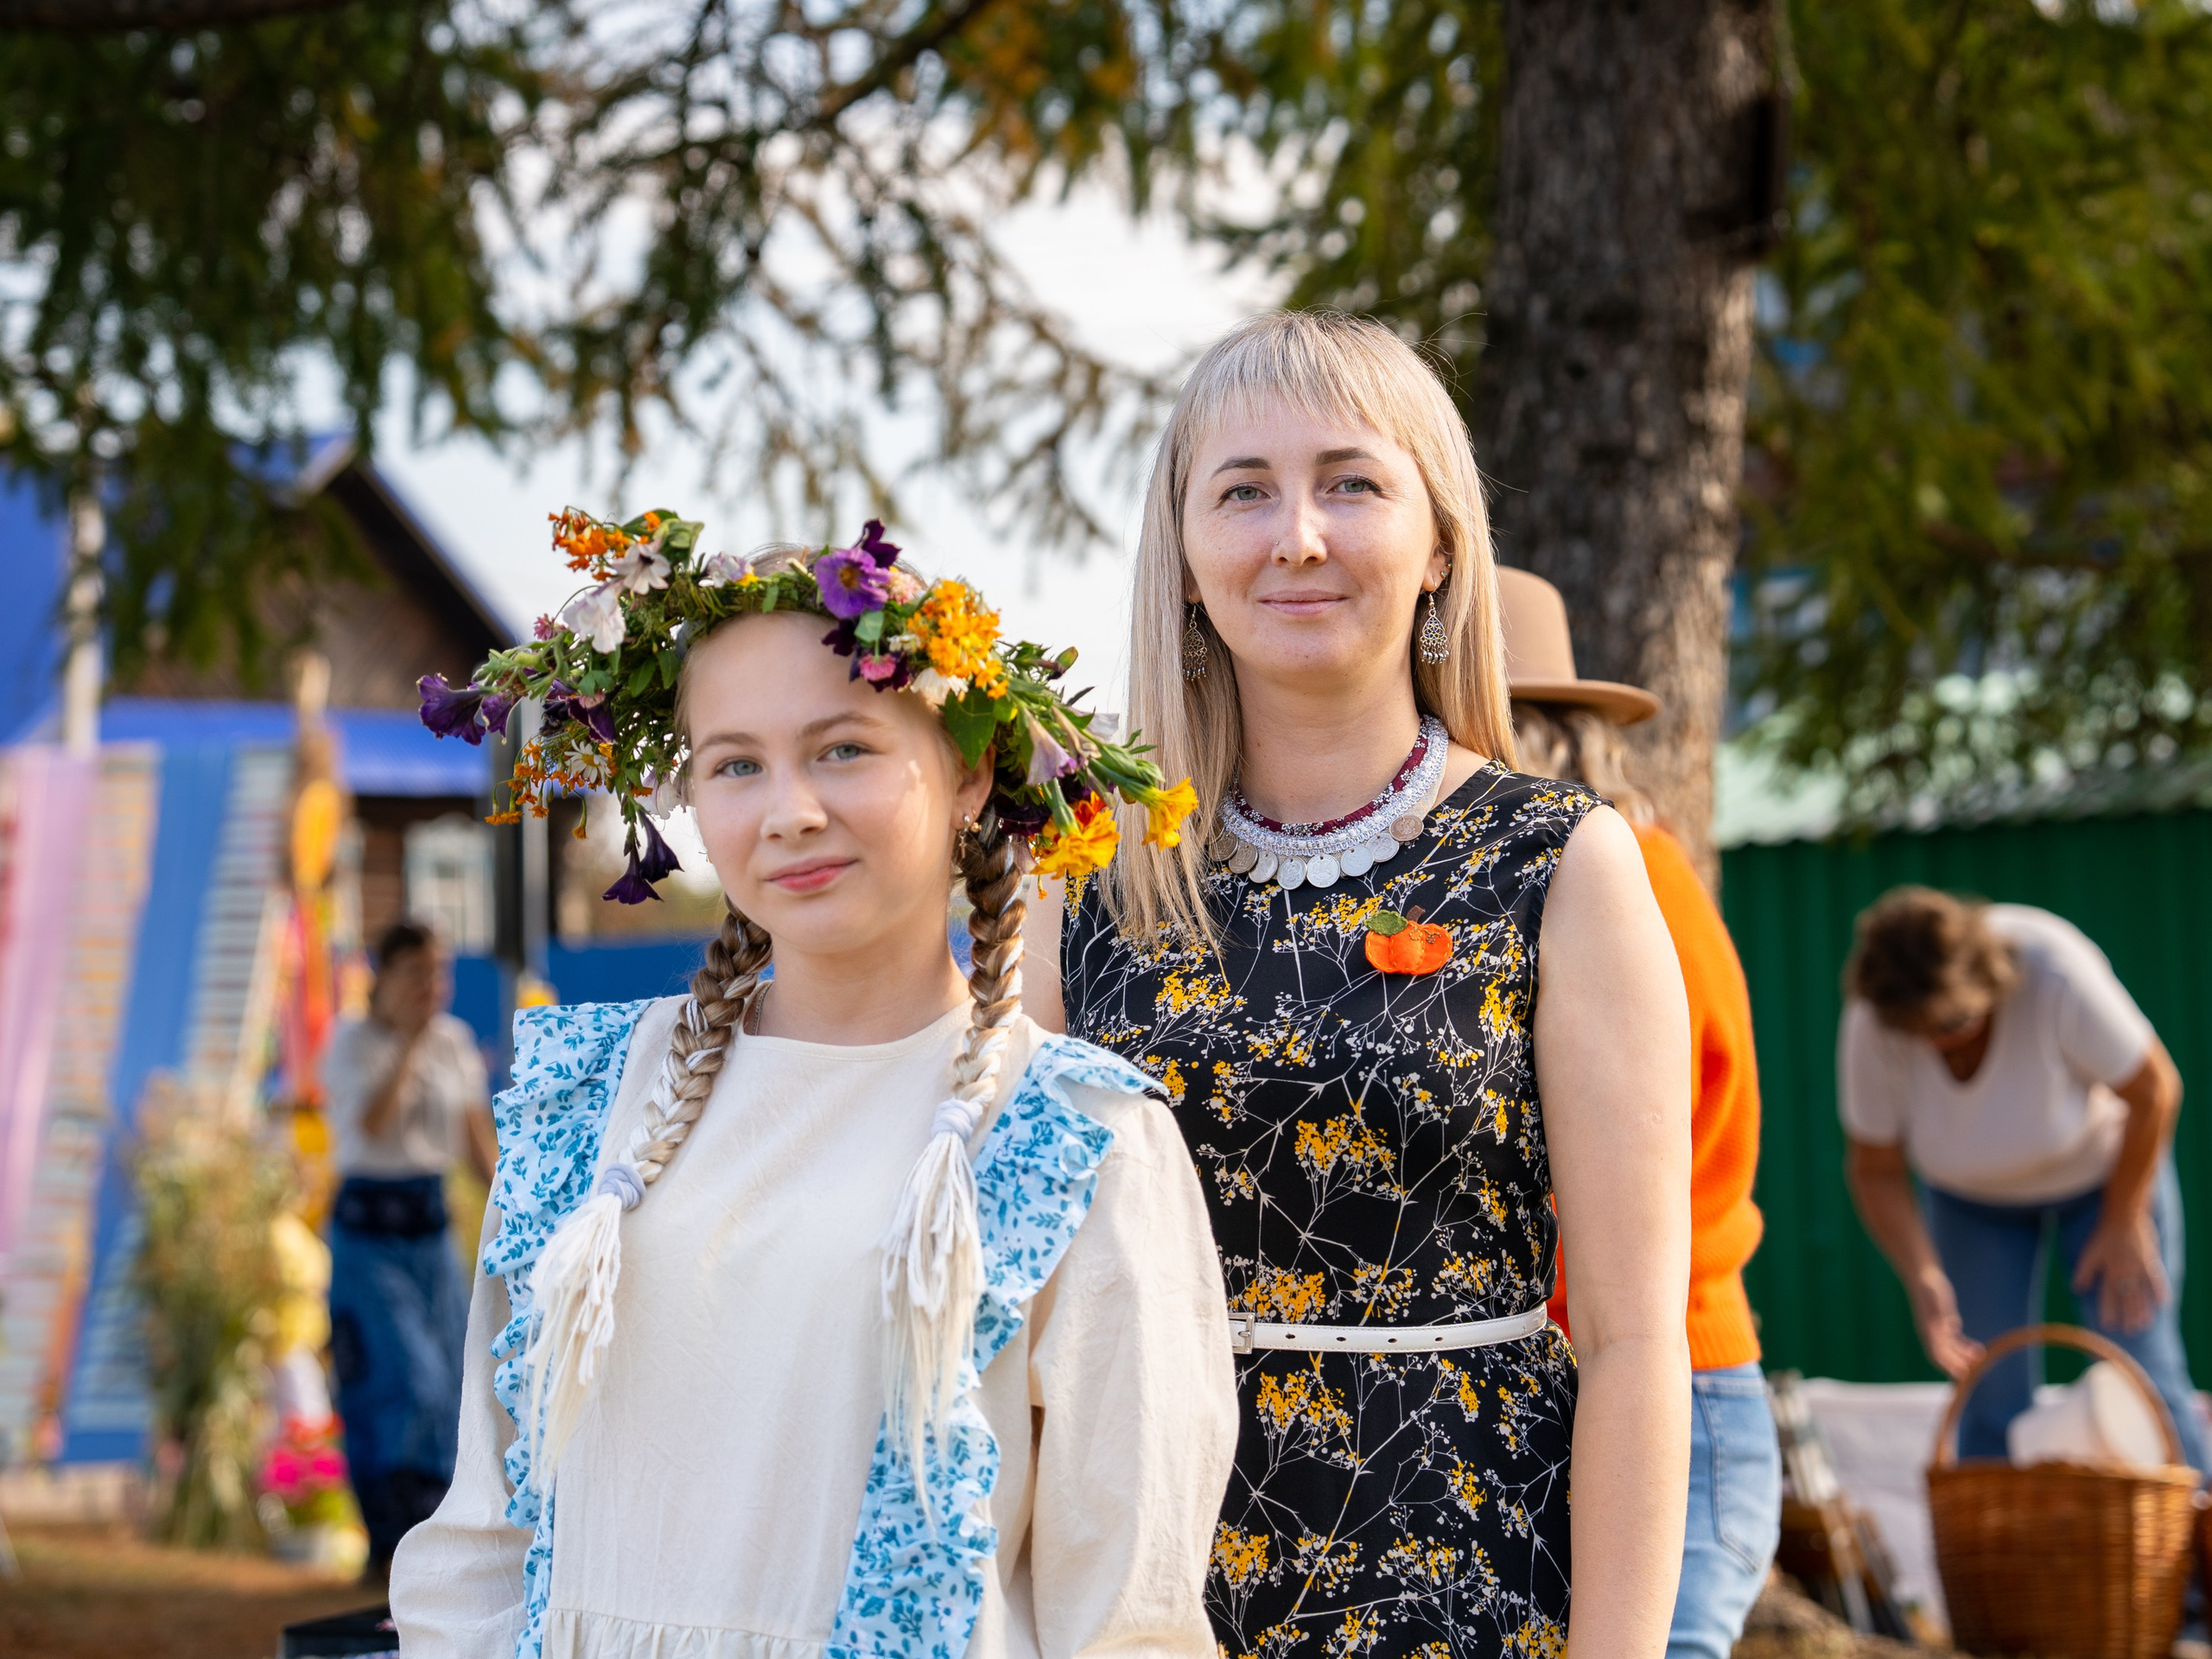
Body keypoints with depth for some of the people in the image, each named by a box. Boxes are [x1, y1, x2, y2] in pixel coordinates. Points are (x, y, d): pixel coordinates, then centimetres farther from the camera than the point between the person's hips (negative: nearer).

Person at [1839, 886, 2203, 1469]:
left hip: (2101, 1165, -2)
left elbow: (2154, 1090, -22)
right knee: (1992, 1400, -6)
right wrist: (1923, 1277, -28)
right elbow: (1876, 1171, -14)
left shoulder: (2056, 976, -37)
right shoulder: (1871, 1029, -29)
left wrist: (2125, 1222, -12)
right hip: (1972, 1196, 2)